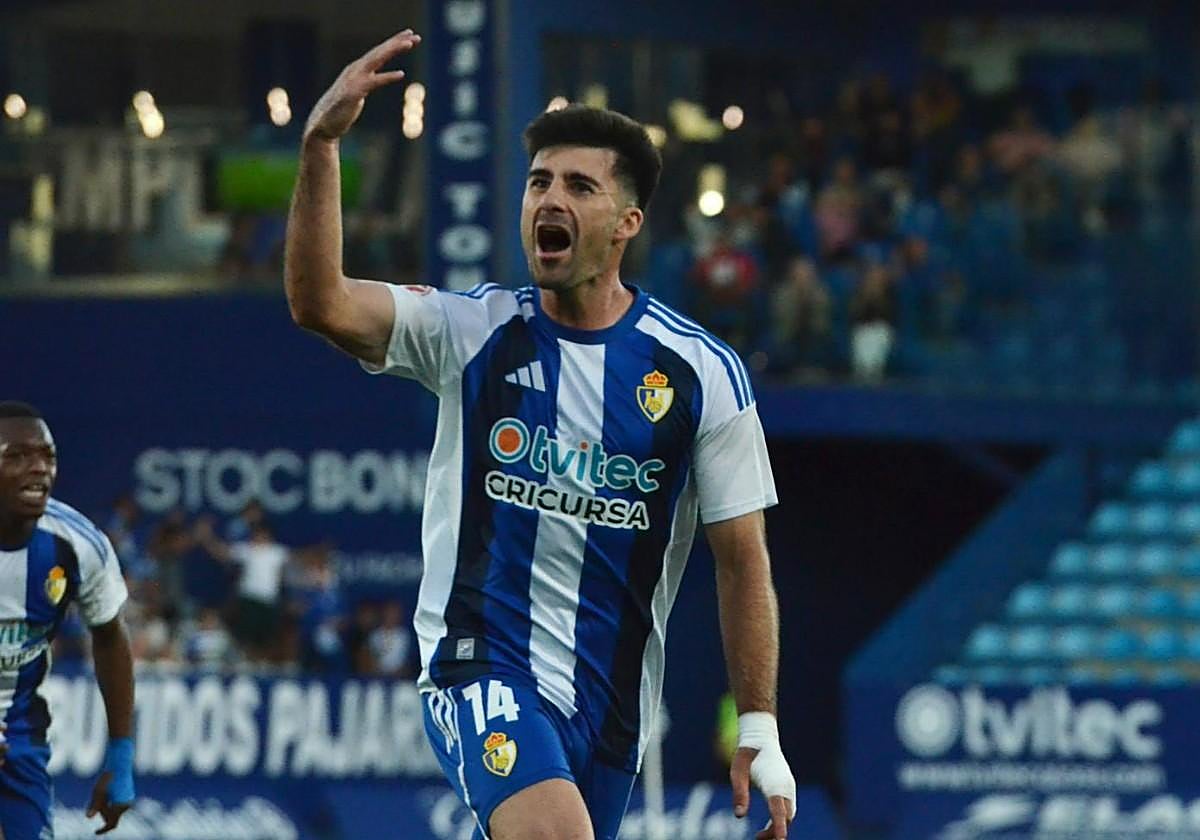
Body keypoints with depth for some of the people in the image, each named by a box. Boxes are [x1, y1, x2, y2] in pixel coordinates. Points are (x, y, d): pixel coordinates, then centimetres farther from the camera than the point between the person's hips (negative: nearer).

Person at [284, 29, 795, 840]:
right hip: (482, 669, -2)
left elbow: (742, 559, 3)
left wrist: (759, 728, -1)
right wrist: (321, 145, -27)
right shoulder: (474, 331, -1)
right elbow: (321, 304, -17)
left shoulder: (703, 372, 0)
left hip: (613, 699, 3)